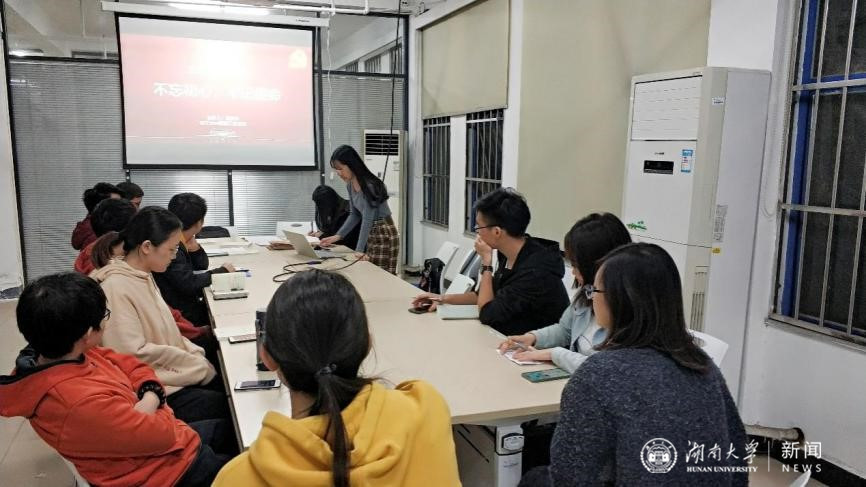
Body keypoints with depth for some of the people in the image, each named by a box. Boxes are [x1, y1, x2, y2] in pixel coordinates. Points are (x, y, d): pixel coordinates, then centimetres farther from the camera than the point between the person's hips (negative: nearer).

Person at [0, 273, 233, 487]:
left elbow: (127, 365, 3)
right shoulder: (85, 403, -37)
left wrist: (150, 396, -15)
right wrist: (148, 406, -7)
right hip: (175, 468, -8)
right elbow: (163, 434, -27)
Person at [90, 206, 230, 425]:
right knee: (228, 407, -14)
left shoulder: (142, 276, 7)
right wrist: (199, 366, -15)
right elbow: (136, 354, -23)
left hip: (173, 369, 8)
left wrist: (196, 355, -1)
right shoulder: (116, 288, -20)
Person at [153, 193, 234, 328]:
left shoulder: (180, 242, 3)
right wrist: (222, 271, -16)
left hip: (188, 302, 8)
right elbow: (188, 284, -28)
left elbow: (202, 266, 13)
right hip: (181, 312, -8)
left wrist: (195, 248, -8)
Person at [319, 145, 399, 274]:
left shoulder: (370, 186, -24)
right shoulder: (350, 185, 1)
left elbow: (367, 219, -27)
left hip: (384, 235, -8)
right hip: (370, 234, 8)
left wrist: (359, 250, -31)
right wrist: (337, 236, 1)